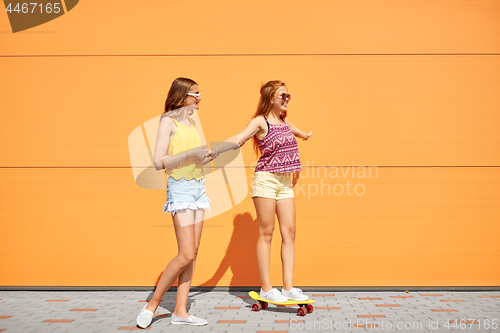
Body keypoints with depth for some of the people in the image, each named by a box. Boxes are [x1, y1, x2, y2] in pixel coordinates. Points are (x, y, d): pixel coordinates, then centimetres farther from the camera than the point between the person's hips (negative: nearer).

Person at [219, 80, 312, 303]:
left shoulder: (284, 122, 16)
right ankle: (266, 288, 4)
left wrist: (304, 135, 59)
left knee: (289, 231, 2)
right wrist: (215, 150, -39)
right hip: (266, 179, -7)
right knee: (266, 232, -3)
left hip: (285, 182, 7)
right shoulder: (260, 122, -7)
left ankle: (288, 287, 8)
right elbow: (239, 138, -24)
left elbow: (296, 133, 41)